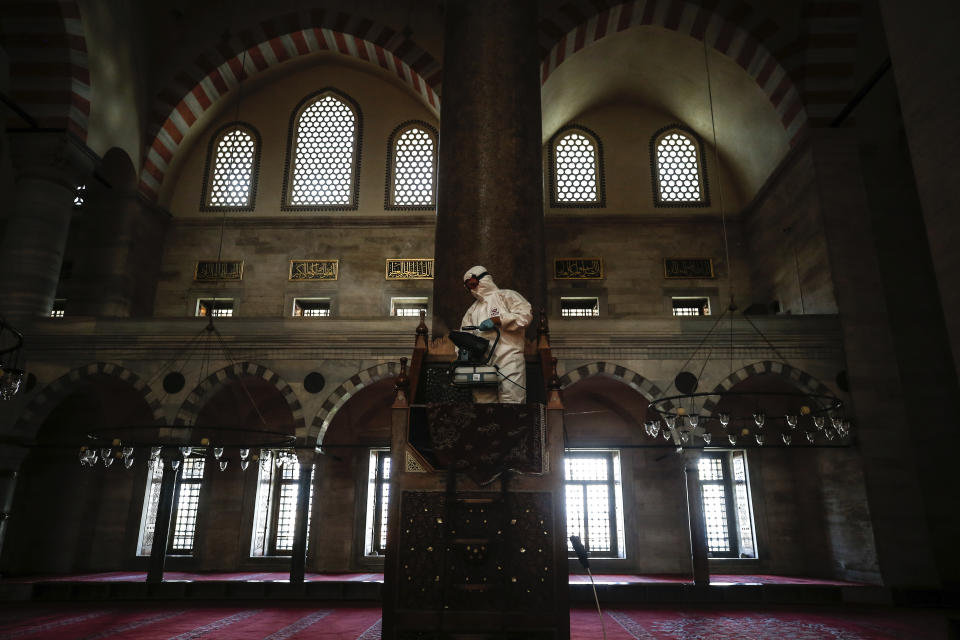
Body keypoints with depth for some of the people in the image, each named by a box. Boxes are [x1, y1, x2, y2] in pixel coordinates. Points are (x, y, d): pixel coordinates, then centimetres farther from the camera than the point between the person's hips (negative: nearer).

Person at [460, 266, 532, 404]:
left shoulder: (506, 296, 11)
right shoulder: (472, 310, 29)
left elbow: (525, 316, -4)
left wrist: (496, 320, -8)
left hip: (508, 359, -5)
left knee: (510, 401, -11)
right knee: (483, 399, -3)